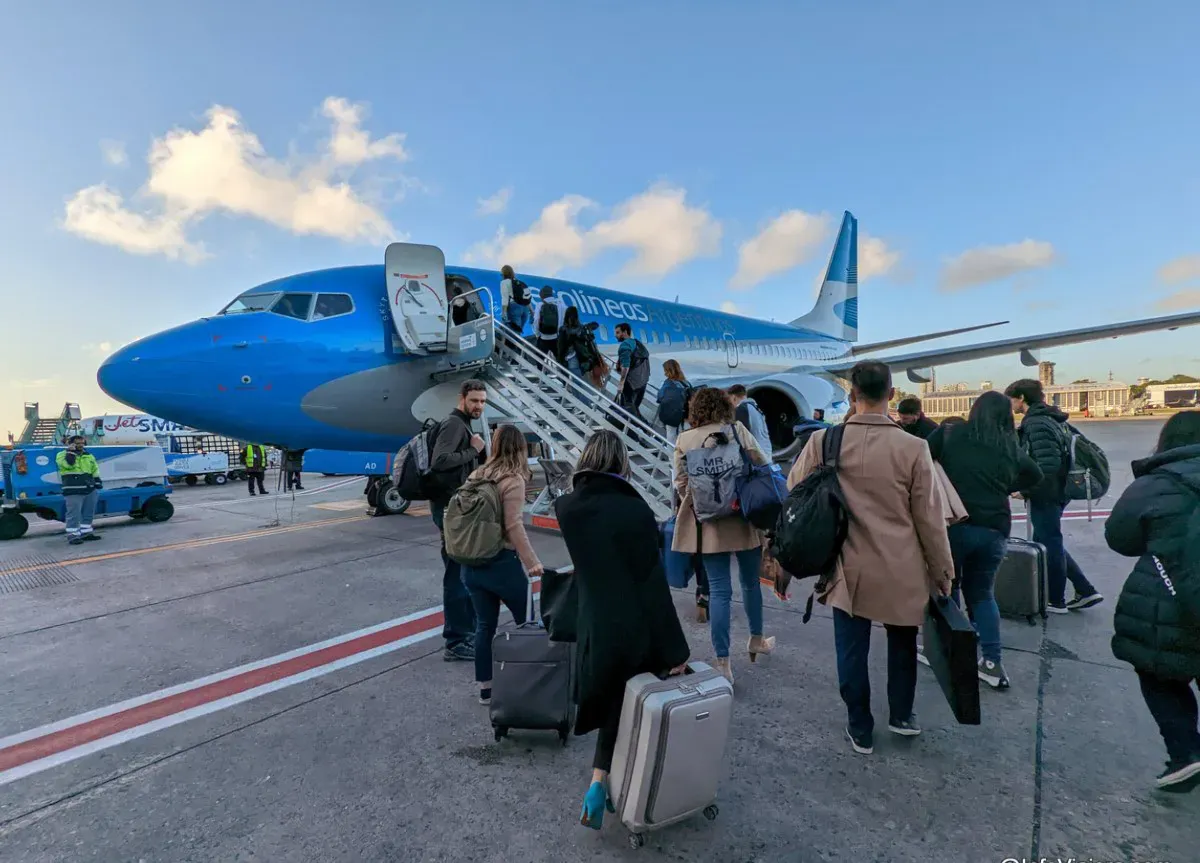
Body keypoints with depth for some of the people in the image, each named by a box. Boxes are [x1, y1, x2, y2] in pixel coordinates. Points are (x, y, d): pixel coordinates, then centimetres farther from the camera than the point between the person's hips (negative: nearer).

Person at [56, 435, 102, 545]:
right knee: (74, 513, -8)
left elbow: (95, 469, 22)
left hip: (90, 489, 6)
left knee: (88, 512, 12)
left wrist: (97, 481, 13)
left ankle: (86, 532, 21)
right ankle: (72, 534, -4)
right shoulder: (62, 454, -2)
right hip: (74, 491, -6)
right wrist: (70, 451, -16)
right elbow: (68, 464, -23)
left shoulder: (89, 455, 16)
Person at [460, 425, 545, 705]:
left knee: (485, 625, 14)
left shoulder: (477, 475, 7)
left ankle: (485, 688, 22)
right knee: (526, 620, 12)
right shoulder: (513, 480, -13)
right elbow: (514, 526, -19)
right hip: (501, 561, -6)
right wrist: (532, 562, -14)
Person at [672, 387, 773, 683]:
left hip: (709, 524, 0)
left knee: (719, 590, 4)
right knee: (750, 581, 19)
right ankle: (756, 640, 39)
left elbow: (680, 484, -1)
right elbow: (763, 466, -1)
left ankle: (723, 662, 6)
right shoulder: (737, 430, -3)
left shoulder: (684, 440, -1)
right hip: (744, 519, 0)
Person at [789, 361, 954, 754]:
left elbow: (794, 493, 2)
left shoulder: (823, 442, -12)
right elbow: (930, 518, -6)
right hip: (902, 570, 1)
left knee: (852, 651, 14)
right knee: (902, 644, 25)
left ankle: (860, 729, 29)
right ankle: (901, 715, 43)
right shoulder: (913, 448, -14)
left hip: (848, 569, 0)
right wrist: (943, 571, 5)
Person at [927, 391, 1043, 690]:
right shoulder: (1011, 447, 8)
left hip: (955, 523, -3)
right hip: (994, 529, 3)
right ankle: (992, 662, 14)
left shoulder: (950, 433, -3)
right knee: (982, 593, 18)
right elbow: (1035, 475, 24)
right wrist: (1004, 487, 20)